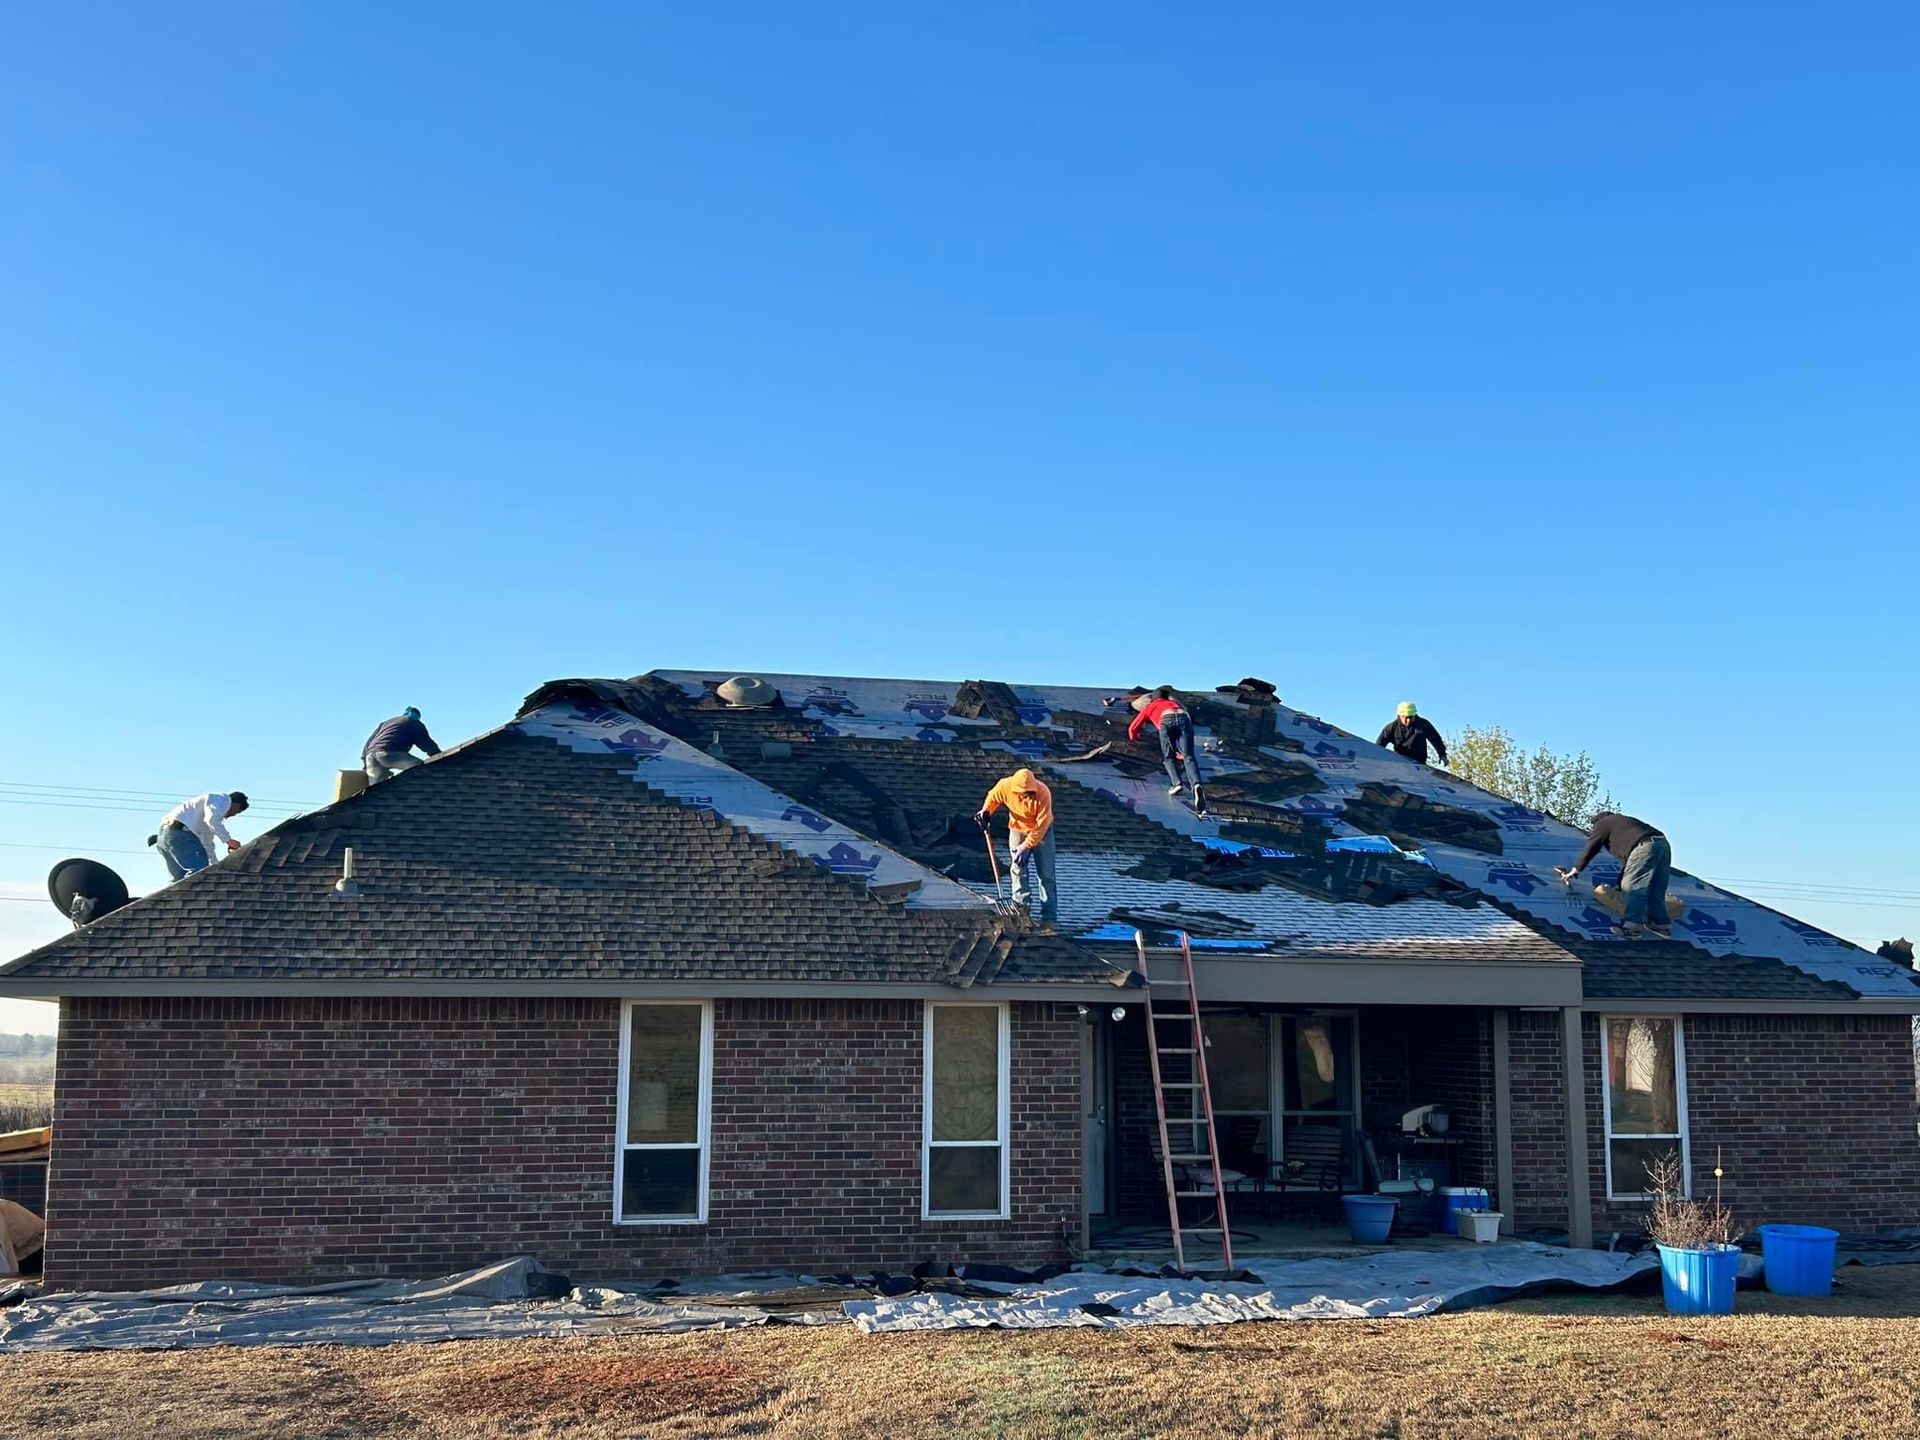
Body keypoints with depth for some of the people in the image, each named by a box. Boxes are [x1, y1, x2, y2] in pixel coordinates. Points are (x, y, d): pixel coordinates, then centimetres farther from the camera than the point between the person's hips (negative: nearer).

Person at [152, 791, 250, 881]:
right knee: (199, 869, -16)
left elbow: (208, 844, 39)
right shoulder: (223, 799, 3)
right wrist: (228, 840, -14)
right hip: (178, 830, -11)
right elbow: (212, 819, -18)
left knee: (179, 878, 14)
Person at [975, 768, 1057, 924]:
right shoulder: (1004, 786, -24)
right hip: (1017, 830, 3)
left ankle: (1049, 917, 2)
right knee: (1018, 870, 4)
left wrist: (1027, 846, -26)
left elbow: (1042, 825, -27)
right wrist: (986, 811, -19)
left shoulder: (1043, 793, -33)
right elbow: (993, 797, 1)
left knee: (1046, 874, -2)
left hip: (1041, 832, -3)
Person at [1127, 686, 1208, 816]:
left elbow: (1132, 729, 40)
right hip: (1184, 718, 2)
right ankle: (1196, 784, -35)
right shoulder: (1175, 703, 45)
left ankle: (1177, 783, -12)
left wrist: (1134, 737, 64)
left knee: (1168, 757, 14)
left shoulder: (1148, 706, 38)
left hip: (1166, 720, -2)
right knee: (1189, 757, -9)